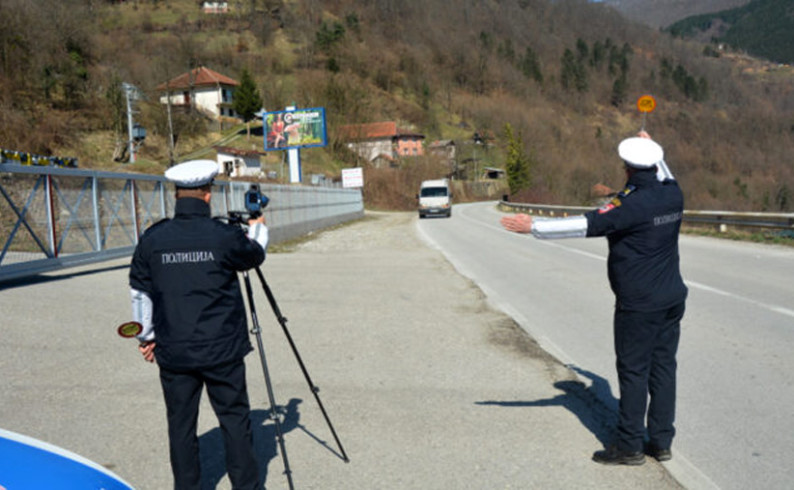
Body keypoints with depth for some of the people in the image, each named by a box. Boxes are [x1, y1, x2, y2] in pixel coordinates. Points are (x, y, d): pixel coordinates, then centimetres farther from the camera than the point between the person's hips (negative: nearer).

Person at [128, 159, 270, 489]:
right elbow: (255, 255, 10)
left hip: (173, 353, 3)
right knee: (235, 420, 10)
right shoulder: (224, 236, -11)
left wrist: (146, 336, 18)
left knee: (181, 425, 13)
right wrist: (258, 227, 30)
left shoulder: (152, 239, -2)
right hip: (222, 350, -2)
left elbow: (140, 293, 5)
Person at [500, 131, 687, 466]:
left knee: (633, 372, 1)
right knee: (663, 368, 13)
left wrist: (533, 227, -21)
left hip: (639, 304, -8)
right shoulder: (673, 195, 4)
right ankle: (661, 441, 22)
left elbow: (586, 225, -24)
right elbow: (665, 177, 30)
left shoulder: (632, 204, -20)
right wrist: (653, 150, 45)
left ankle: (630, 445, 11)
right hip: (672, 299, 8)